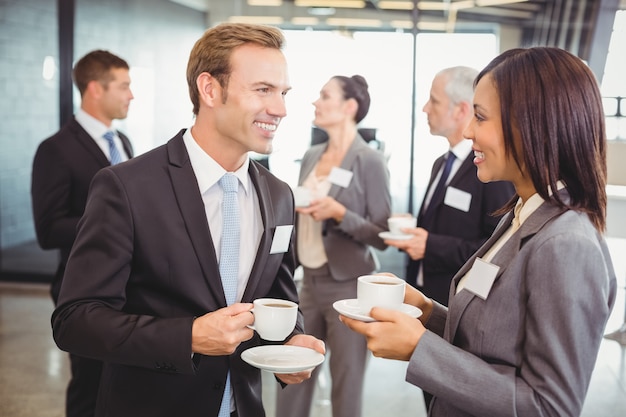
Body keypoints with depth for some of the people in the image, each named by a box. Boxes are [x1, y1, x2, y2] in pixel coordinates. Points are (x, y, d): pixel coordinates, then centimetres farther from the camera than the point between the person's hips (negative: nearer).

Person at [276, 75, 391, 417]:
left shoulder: (369, 161, -11)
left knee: (346, 387, 6)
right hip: (309, 281, 6)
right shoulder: (311, 156, 8)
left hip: (347, 286, -6)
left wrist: (340, 213, -23)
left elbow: (382, 236, -11)